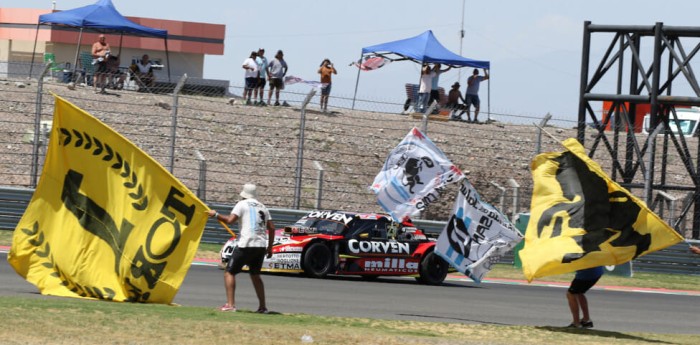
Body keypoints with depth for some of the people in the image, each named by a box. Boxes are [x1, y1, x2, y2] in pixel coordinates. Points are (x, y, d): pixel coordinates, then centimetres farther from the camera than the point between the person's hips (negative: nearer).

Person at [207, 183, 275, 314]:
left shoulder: (242, 204, -1)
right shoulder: (262, 207, 18)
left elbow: (230, 220, -13)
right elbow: (271, 228, 16)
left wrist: (215, 215, 2)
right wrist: (269, 247, 22)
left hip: (246, 245, -6)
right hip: (261, 245, 6)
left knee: (229, 273, 0)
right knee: (255, 275, 23)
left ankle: (230, 304, -13)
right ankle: (262, 306, 18)